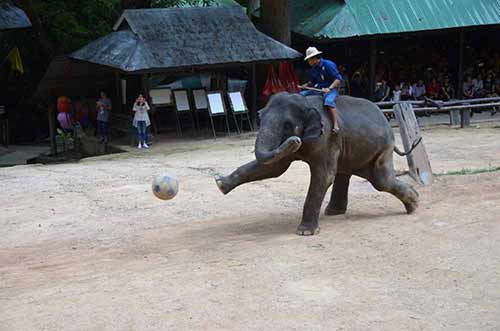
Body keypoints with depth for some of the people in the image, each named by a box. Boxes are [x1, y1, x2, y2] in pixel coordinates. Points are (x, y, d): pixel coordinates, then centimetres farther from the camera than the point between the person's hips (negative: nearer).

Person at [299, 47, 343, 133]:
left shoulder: (328, 65, -11)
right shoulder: (313, 69, 12)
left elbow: (338, 79, -15)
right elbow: (311, 82, 25)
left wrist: (329, 88, -28)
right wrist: (301, 86, 7)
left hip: (331, 88, -8)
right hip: (317, 90, 8)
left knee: (328, 101, -39)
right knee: (301, 94, 0)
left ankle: (335, 125, -42)